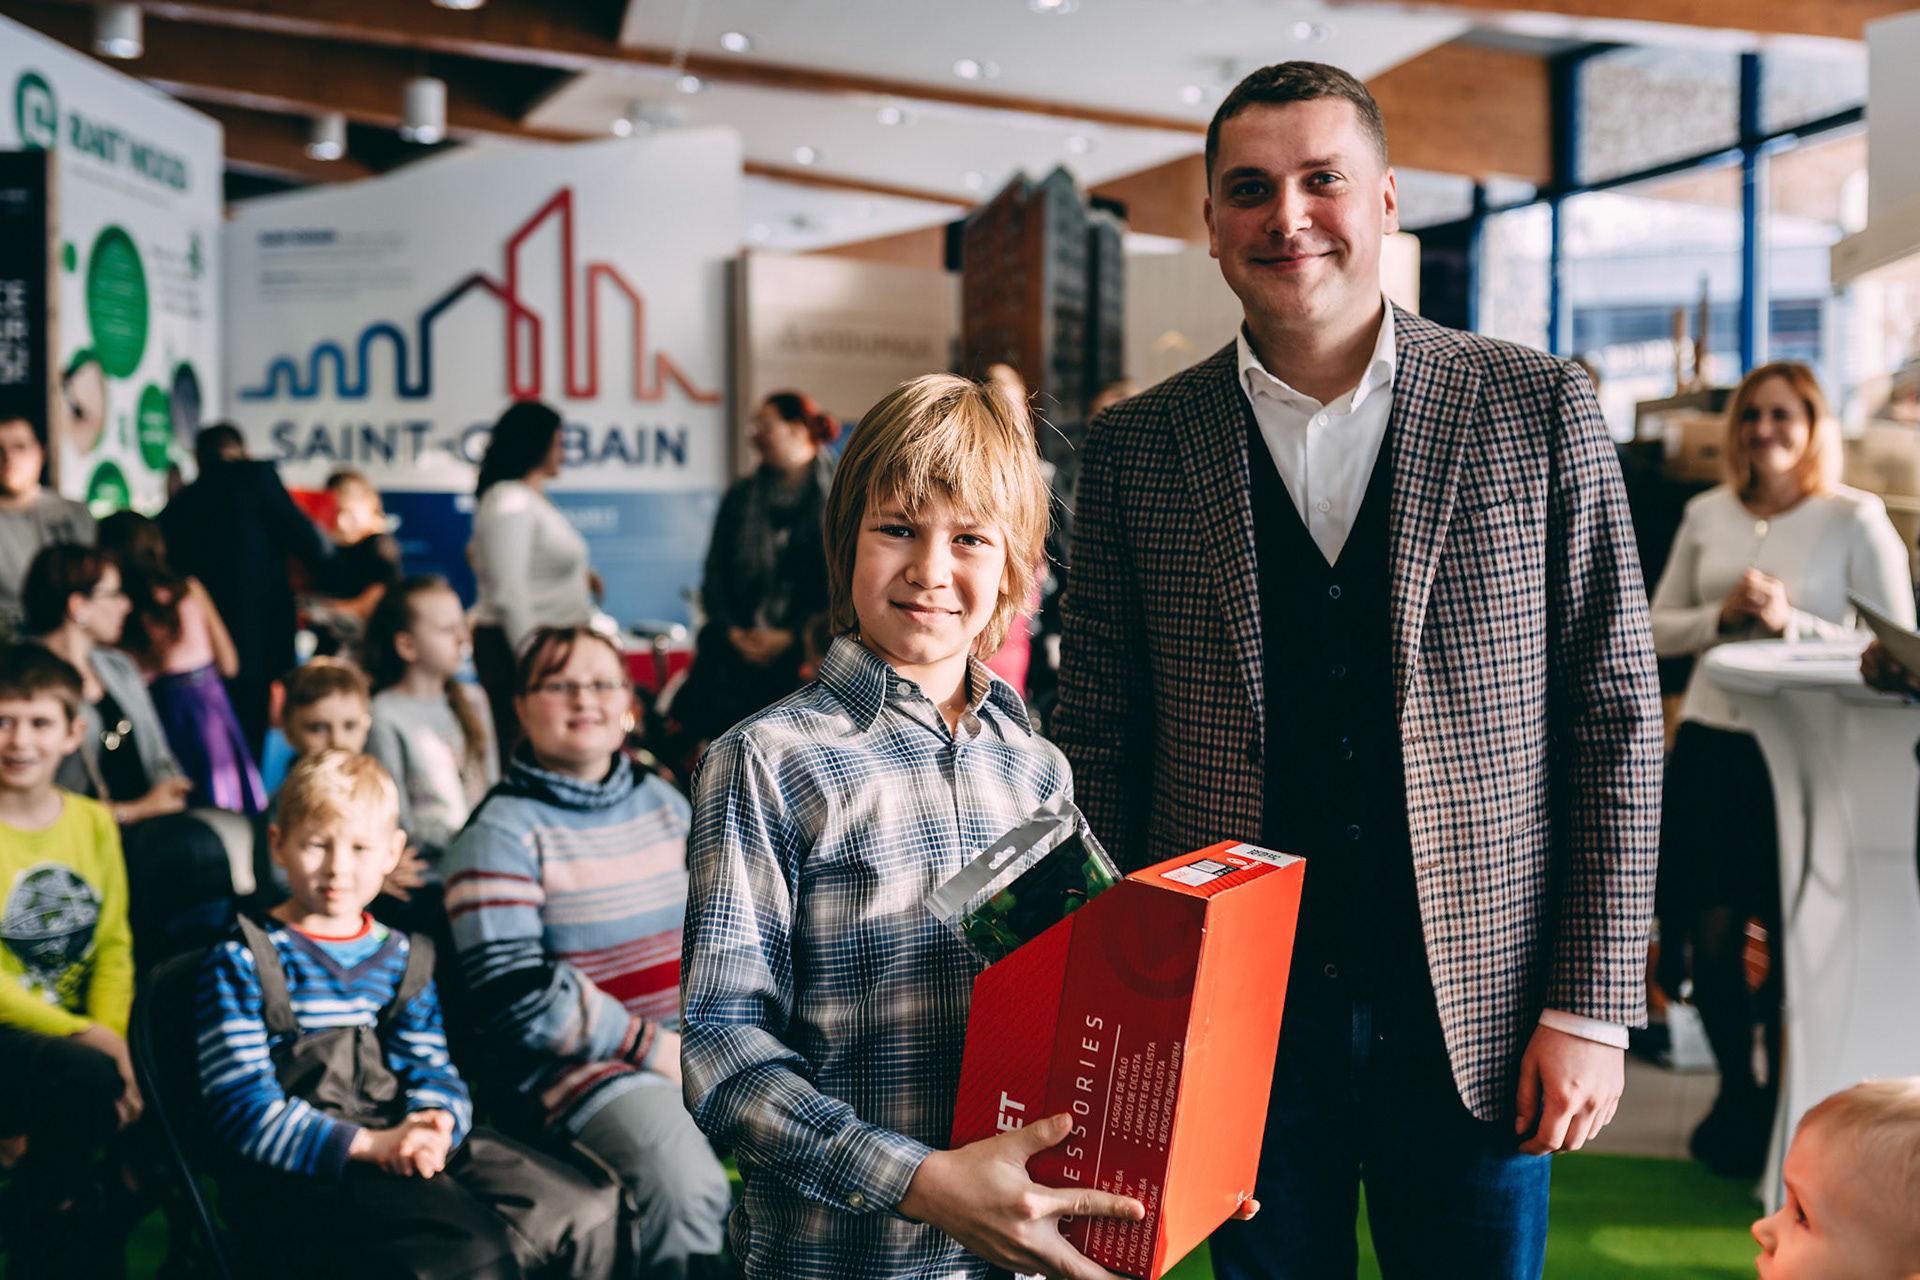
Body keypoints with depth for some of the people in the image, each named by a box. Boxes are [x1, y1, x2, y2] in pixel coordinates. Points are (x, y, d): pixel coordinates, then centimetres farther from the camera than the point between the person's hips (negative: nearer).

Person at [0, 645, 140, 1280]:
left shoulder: (94, 824, 7)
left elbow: (113, 948, 6)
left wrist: (114, 1037, -12)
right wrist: (83, 1037, -21)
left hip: (66, 1036, 5)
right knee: (86, 1079, -32)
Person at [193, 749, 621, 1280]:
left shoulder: (402, 958, 18)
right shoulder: (239, 963, 0)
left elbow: (434, 1071, 13)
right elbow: (246, 1109, -8)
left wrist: (433, 1123, -13)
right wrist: (369, 1144, -19)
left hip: (403, 1147, 6)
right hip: (293, 1172, -6)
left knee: (587, 1214, -15)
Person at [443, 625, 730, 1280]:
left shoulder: (662, 801, 16)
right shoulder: (502, 832, -4)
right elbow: (515, 995, -12)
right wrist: (651, 1045, -13)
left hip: (698, 1042, 6)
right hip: (580, 1062, -6)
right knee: (687, 1189, -32)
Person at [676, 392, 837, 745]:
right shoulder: (742, 497, 15)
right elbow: (715, 572, 13)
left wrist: (790, 636, -10)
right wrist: (732, 631, -3)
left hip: (801, 650, -3)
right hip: (735, 648, 4)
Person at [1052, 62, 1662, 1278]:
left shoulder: (1540, 411, -1)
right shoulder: (1135, 449, 1)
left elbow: (1617, 719, -1)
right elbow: (1100, 743, 4)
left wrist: (1591, 1008, -5)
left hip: (1477, 1026, 0)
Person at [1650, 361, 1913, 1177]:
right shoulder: (1707, 516, 11)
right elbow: (1656, 629, 14)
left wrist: (1791, 622, -17)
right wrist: (1722, 614, -6)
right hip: (1710, 742, 4)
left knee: (1793, 937, -1)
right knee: (1712, 928, 3)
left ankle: (1783, 1102, 20)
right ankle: (1735, 1092, 24)